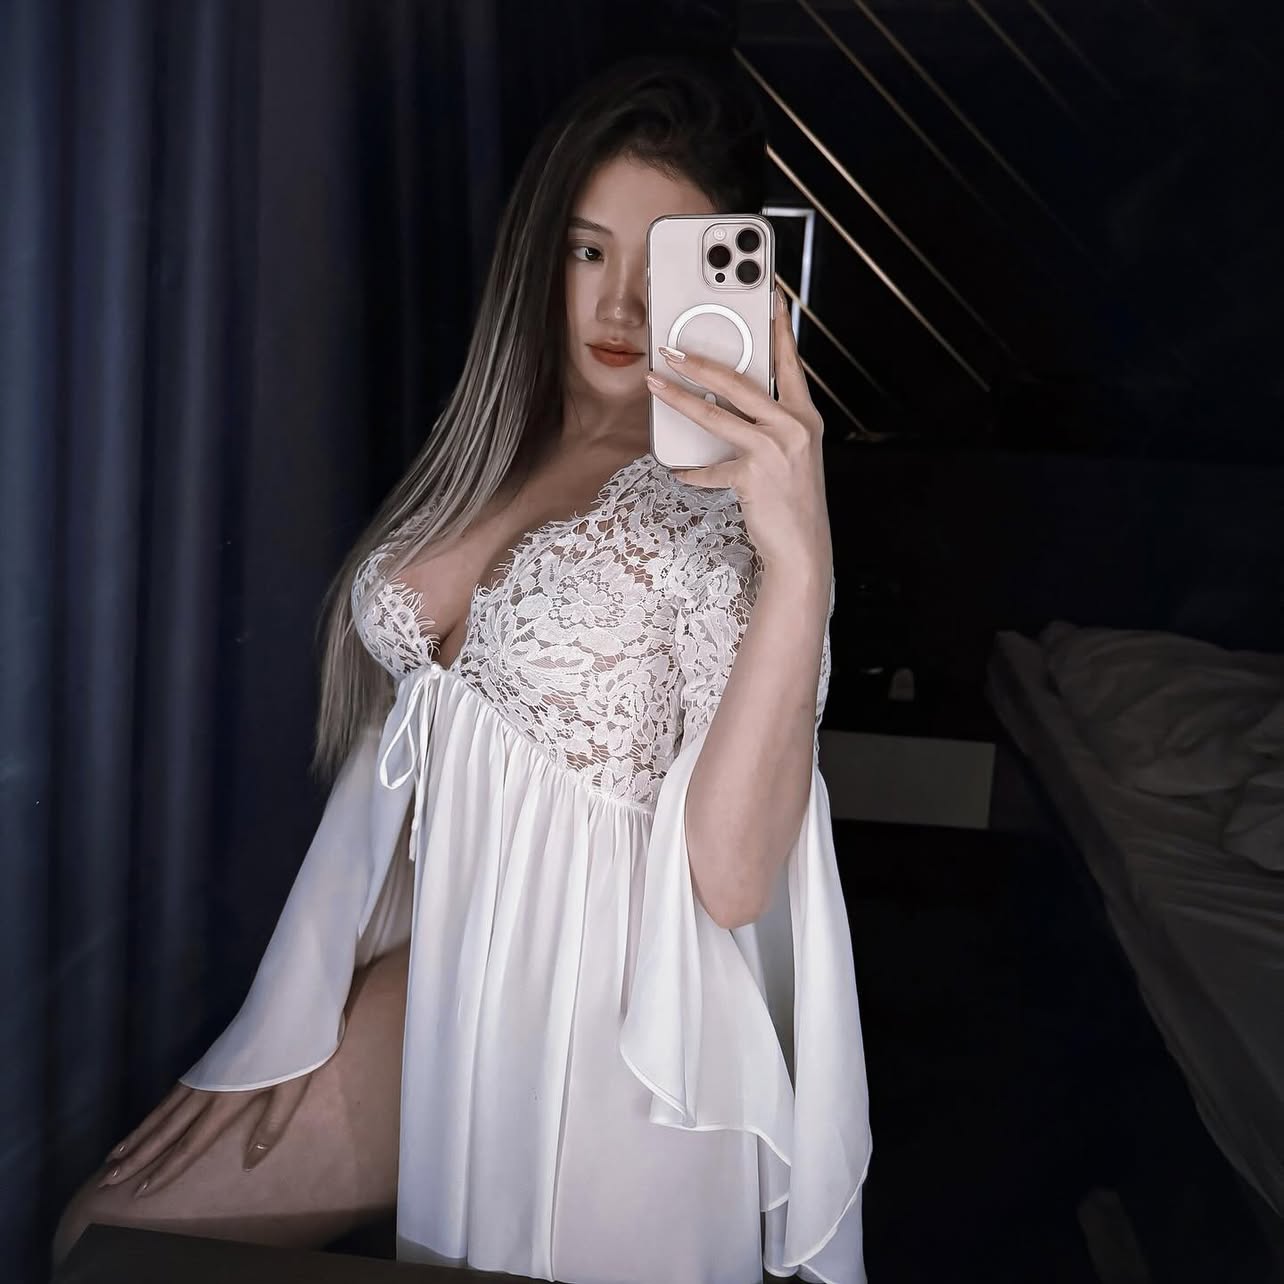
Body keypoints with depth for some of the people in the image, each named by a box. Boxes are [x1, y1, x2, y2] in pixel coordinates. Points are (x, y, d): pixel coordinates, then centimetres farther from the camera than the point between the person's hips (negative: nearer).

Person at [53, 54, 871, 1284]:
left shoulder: (726, 501, -17)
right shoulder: (493, 453, 3)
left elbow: (730, 874, -27)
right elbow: (399, 736, 6)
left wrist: (803, 566, -39)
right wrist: (286, 1020, 8)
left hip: (604, 1021, -6)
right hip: (442, 973, 7)